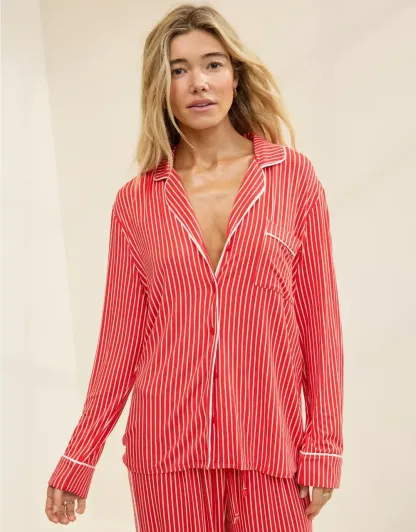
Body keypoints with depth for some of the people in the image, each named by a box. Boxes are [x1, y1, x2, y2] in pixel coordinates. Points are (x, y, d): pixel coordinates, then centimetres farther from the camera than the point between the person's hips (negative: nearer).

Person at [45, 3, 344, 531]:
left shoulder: (294, 176, 0)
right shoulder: (134, 202, 2)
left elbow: (319, 315, 1)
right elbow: (120, 337, 5)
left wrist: (323, 446, -2)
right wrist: (78, 460, 6)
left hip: (269, 445, 0)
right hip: (166, 448, 1)